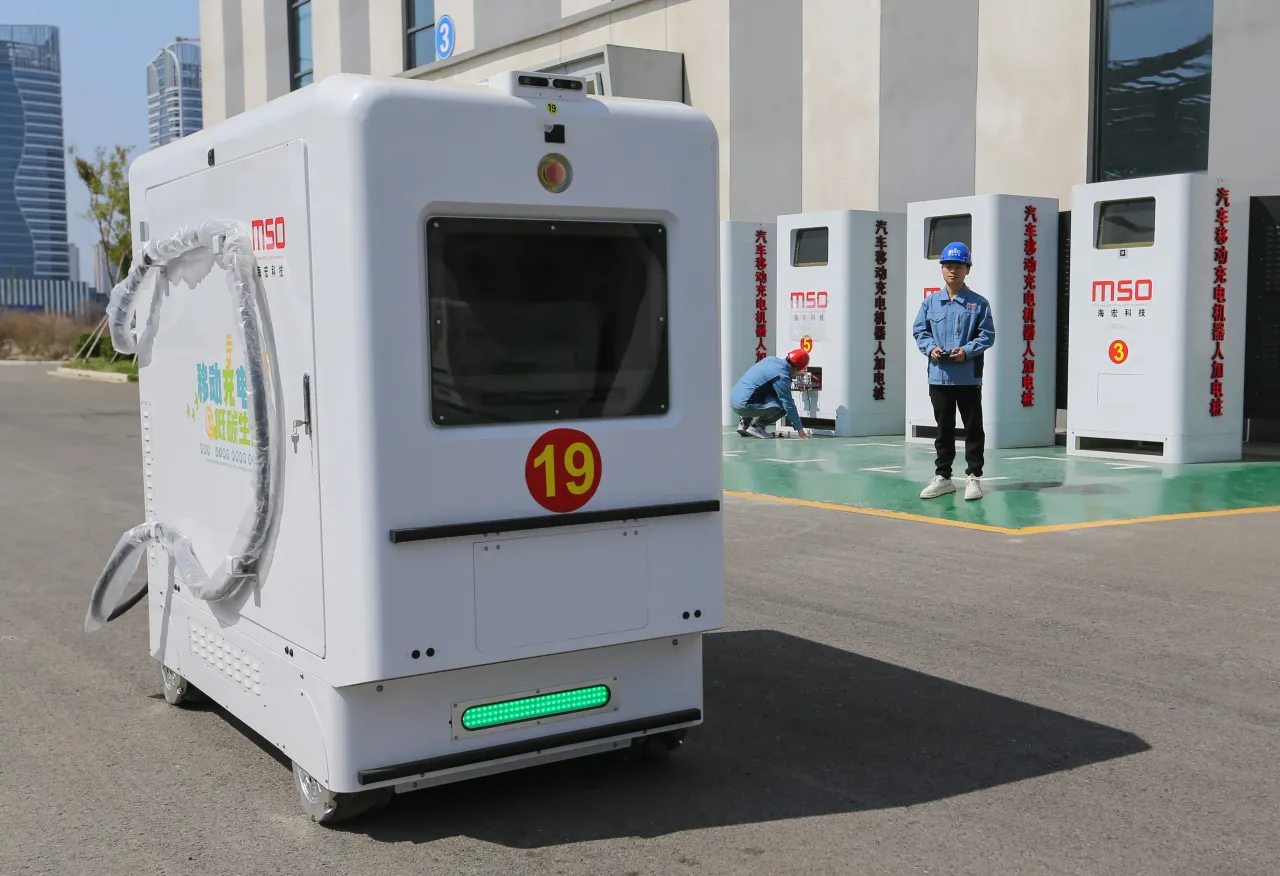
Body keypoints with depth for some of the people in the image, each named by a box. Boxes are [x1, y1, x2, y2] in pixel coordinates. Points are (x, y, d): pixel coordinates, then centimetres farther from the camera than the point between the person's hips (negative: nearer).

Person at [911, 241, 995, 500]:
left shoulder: (979, 303, 0)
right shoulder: (930, 302, 7)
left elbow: (987, 336, -2)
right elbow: (919, 331, 8)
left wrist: (966, 351, -17)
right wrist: (930, 348, -11)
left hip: (969, 377, -2)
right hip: (939, 376, 2)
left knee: (973, 428, 3)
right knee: (944, 429, 11)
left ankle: (973, 477, 12)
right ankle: (942, 477, 19)